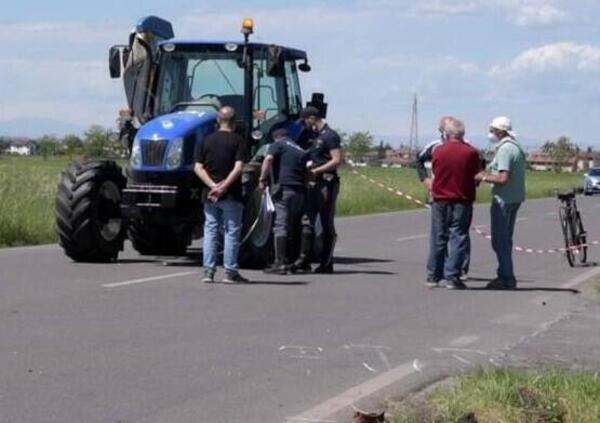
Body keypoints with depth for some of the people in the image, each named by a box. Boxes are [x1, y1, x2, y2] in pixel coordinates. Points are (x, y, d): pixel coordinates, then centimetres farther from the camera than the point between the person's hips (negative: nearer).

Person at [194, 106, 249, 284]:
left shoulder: (206, 141, 7)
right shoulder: (237, 141, -5)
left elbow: (198, 168, -1)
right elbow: (238, 168, -16)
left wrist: (212, 186, -9)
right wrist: (223, 186, -17)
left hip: (209, 194, 4)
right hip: (231, 195, -3)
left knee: (210, 231, 8)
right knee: (231, 232, 3)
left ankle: (208, 271, 5)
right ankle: (230, 272, 2)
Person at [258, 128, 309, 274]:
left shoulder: (278, 144, 7)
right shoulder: (302, 151, 25)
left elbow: (268, 159, -11)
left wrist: (262, 179, -7)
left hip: (284, 188, -6)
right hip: (301, 191, 6)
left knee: (281, 226, -8)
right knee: (295, 226, 14)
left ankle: (280, 263, -15)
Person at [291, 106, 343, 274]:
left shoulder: (330, 136, -10)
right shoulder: (316, 137, 17)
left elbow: (337, 160, -18)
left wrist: (316, 170, -19)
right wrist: (309, 166, 8)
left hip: (327, 183, -9)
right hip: (314, 184, 9)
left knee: (327, 225, -2)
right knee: (307, 221, 3)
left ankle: (326, 263, 4)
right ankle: (304, 260, 4)